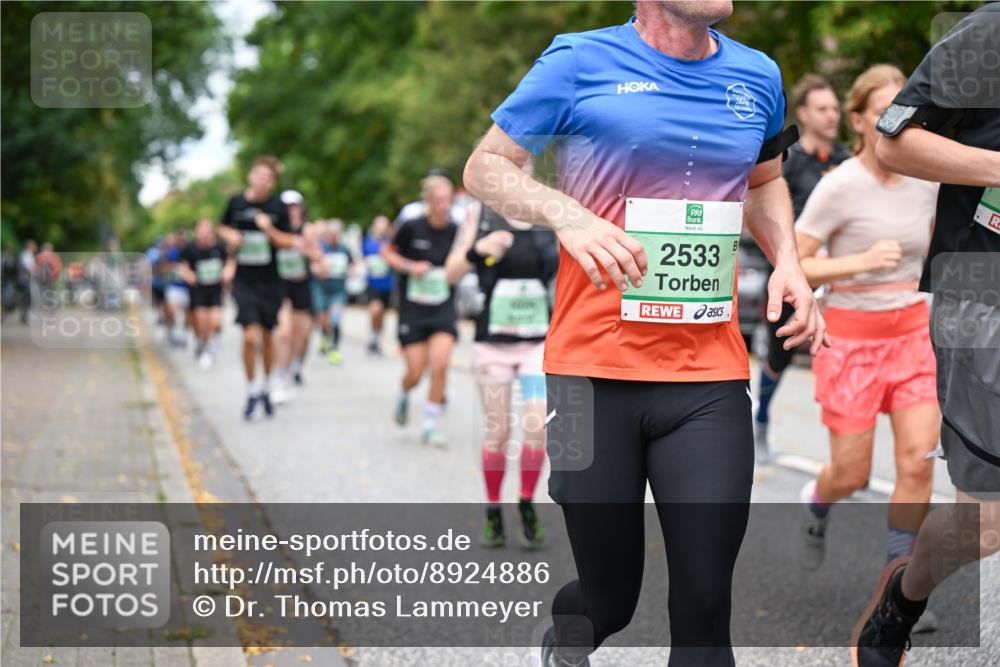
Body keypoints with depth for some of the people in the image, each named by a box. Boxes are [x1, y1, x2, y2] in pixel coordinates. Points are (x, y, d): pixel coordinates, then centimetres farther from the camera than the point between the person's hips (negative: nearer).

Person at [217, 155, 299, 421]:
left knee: (266, 336, 10)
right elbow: (223, 227, 17)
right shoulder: (237, 202, -1)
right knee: (250, 335, -12)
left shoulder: (278, 207, -3)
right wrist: (230, 236, -6)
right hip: (244, 281, -1)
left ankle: (266, 387, 30)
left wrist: (269, 229, -19)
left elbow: (288, 242, -2)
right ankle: (252, 392, 2)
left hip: (270, 281, 1)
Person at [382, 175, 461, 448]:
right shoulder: (412, 227, -10)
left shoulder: (456, 231, -4)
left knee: (440, 364, -14)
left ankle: (430, 426, 0)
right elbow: (387, 251, 4)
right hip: (413, 308, -1)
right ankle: (404, 395, 37)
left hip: (443, 310, 1)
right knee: (416, 372, -1)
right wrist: (409, 266, -12)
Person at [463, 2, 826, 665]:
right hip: (595, 368, -3)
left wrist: (787, 260, 8)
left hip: (711, 376, 3)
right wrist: (567, 215, -16)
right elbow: (485, 167, 4)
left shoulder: (758, 76, 10)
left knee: (704, 604, -5)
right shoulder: (581, 62, -2)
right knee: (610, 596, 7)